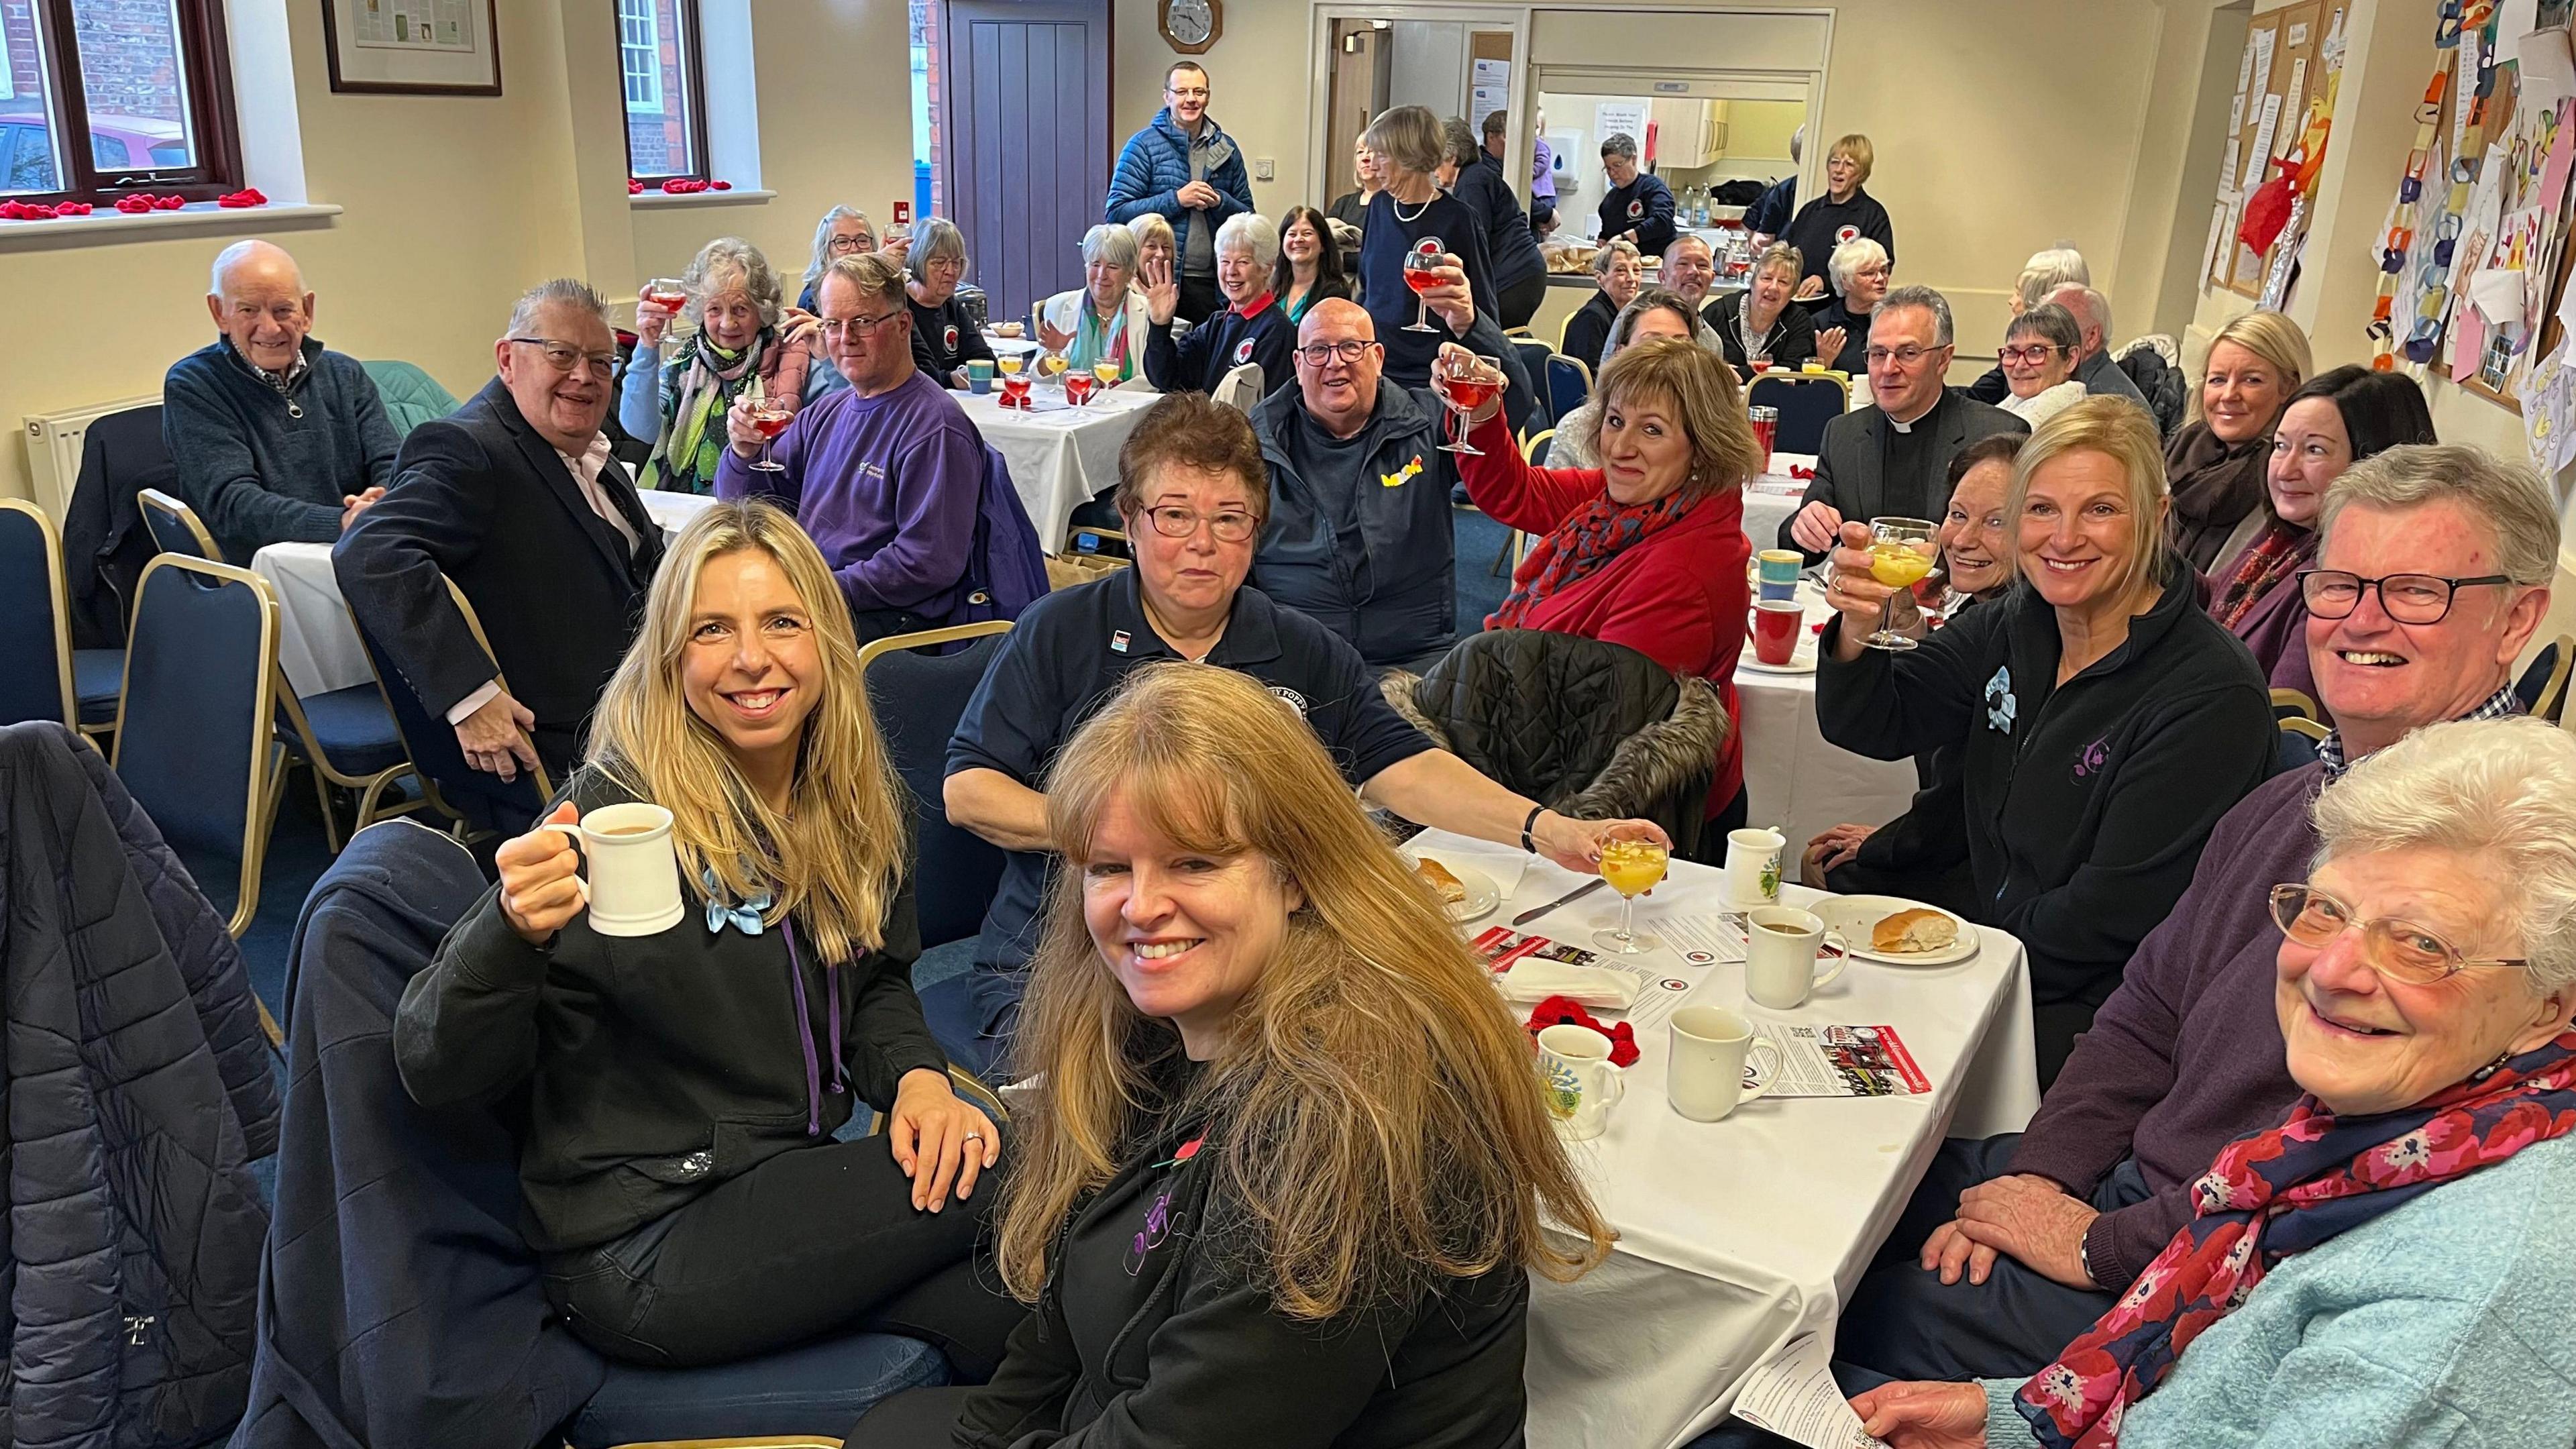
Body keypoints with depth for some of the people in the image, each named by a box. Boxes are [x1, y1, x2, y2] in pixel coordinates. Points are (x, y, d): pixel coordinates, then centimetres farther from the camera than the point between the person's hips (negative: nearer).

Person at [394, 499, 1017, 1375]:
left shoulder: (857, 806, 1)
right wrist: (512, 932, -40)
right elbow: (438, 1075, -19)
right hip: (641, 1248, -6)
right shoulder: (616, 814, -17)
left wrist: (917, 1076, -6)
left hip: (796, 1183, 6)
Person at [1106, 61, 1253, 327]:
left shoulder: (1225, 148, 11)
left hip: (1210, 282, 4)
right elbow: (1116, 212, -8)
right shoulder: (1143, 145, -1)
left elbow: (1247, 215, 15)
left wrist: (1219, 202, -7)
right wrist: (1177, 199, -14)